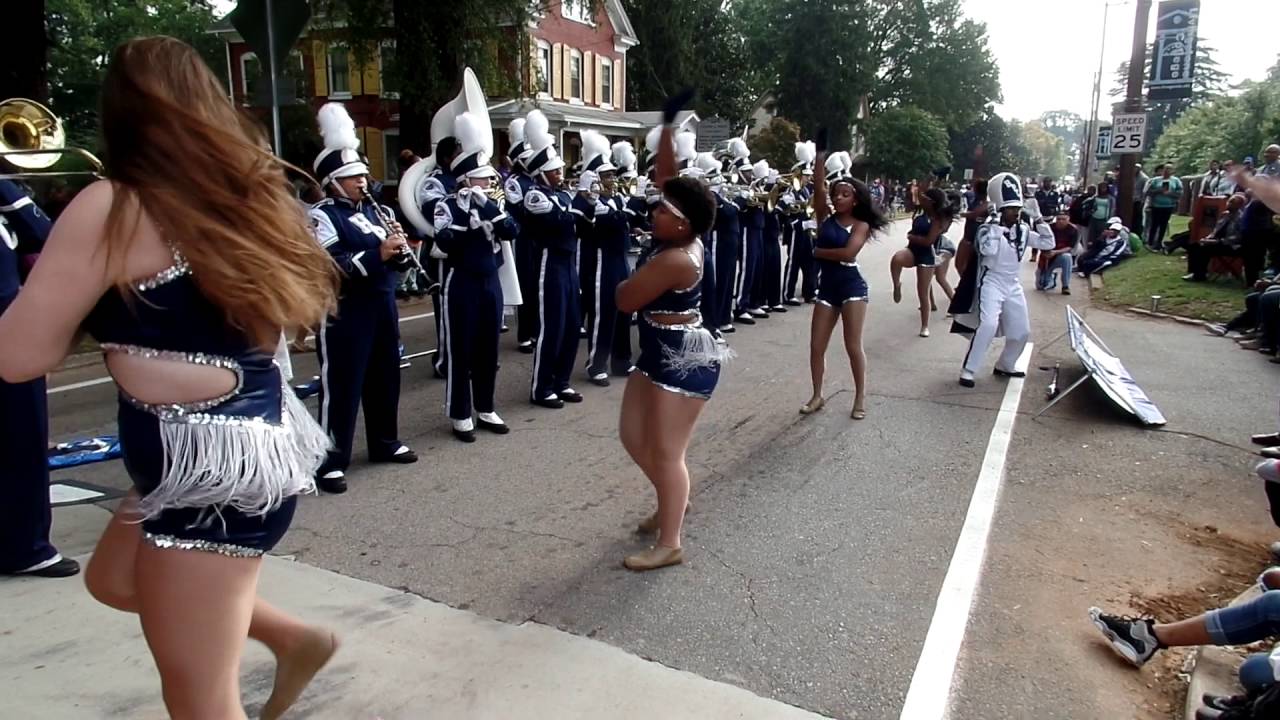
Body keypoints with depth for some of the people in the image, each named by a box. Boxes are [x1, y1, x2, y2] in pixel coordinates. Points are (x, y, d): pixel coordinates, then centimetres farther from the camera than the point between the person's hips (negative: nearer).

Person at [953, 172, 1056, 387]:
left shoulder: (1023, 230, 4)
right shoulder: (988, 229, -14)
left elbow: (1048, 243, 3)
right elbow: (987, 250, -32)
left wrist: (1038, 218, -3)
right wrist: (997, 226, -30)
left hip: (1013, 284, 7)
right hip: (992, 282, -7)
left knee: (1022, 331, 12)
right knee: (988, 325, -25)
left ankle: (1005, 365, 34)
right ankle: (968, 370, -16)